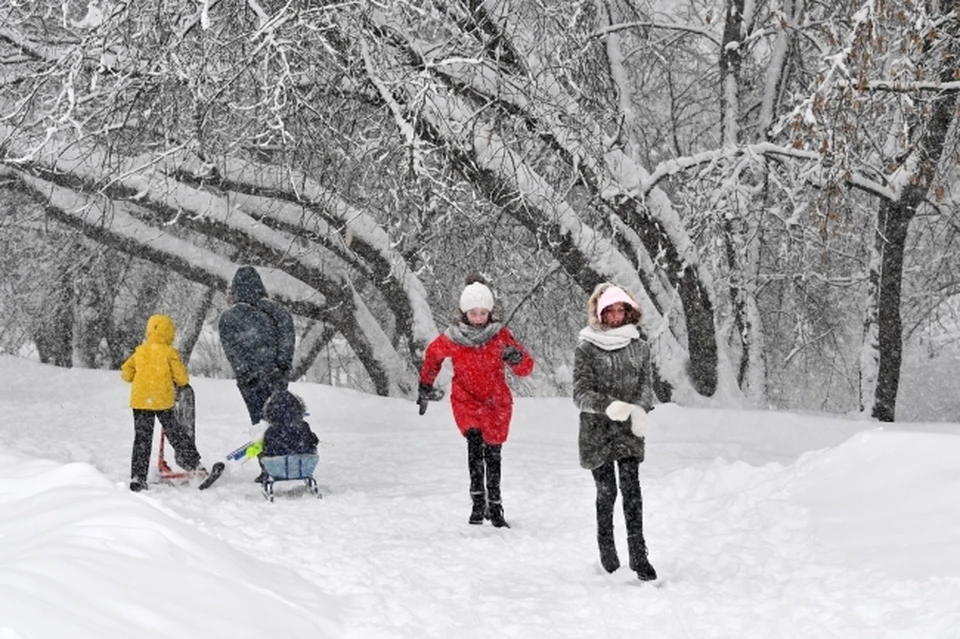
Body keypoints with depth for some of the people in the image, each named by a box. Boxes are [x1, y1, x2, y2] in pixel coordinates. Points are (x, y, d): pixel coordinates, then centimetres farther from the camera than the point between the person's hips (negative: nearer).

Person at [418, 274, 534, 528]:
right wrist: (425, 386, 18)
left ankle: (495, 507, 18)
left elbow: (526, 368, -15)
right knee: (475, 440, -23)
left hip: (496, 401, 1)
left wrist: (517, 358, -37)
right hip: (466, 399, -1)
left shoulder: (500, 335, -14)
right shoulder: (450, 339, -12)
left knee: (492, 454, 3)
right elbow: (432, 355, 11)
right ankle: (478, 501, -19)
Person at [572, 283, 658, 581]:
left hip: (629, 433, 2)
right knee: (606, 492, 3)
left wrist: (641, 410, -13)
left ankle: (638, 555, -9)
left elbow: (647, 384, 8)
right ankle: (607, 555, 18)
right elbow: (580, 392, -7)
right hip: (597, 433, -1)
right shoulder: (587, 348, -3)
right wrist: (609, 406, -25)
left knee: (631, 489, -9)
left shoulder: (639, 347, 7)